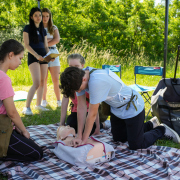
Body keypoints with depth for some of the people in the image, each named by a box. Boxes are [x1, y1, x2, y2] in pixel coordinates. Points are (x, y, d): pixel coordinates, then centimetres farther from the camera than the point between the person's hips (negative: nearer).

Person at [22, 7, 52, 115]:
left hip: (43, 57, 6)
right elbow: (26, 45, -7)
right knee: (37, 83, -18)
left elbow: (46, 46, 16)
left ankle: (38, 104, 18)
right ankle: (27, 107, -16)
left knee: (42, 82, 6)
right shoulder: (28, 28, 0)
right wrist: (36, 55, -20)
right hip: (33, 57, -6)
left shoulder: (43, 30, 16)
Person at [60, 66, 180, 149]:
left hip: (132, 108, -9)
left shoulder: (96, 82, -39)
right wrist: (79, 135, -12)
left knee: (135, 146, 1)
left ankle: (162, 130, 24)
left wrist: (84, 139, -20)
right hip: (117, 109, 9)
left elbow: (92, 114, -31)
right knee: (118, 138, 21)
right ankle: (151, 124, 35)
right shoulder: (80, 77, -14)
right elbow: (81, 107, -11)